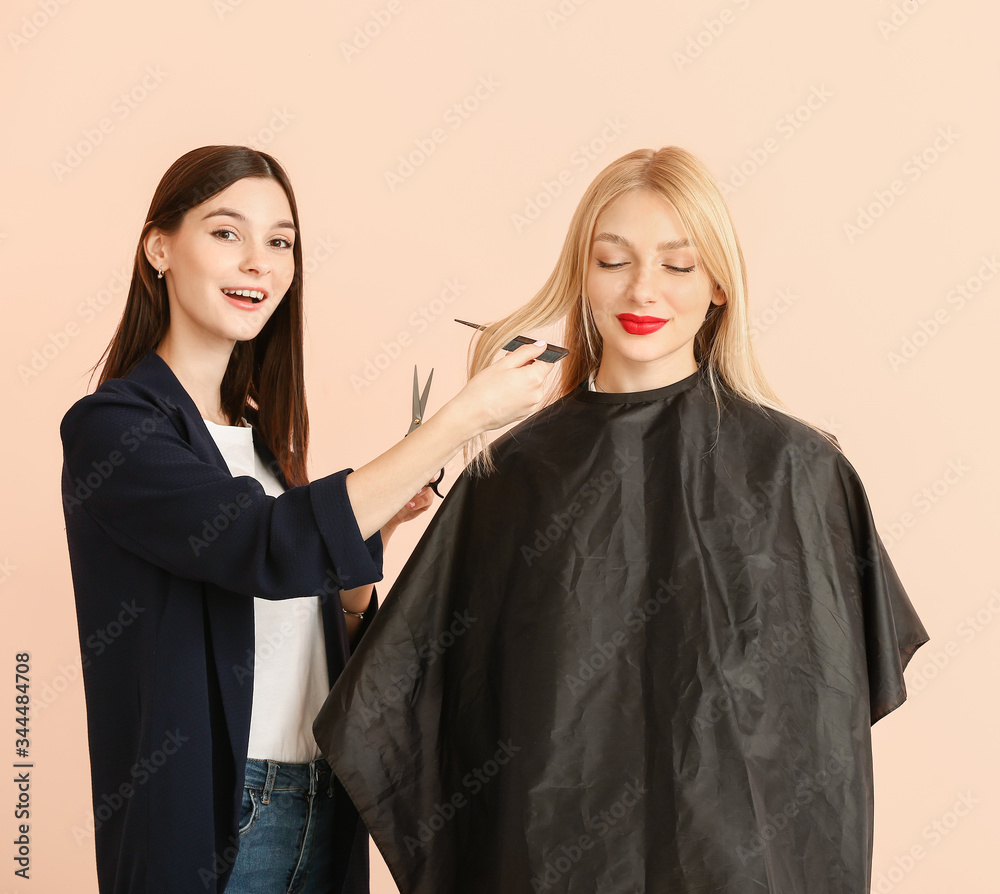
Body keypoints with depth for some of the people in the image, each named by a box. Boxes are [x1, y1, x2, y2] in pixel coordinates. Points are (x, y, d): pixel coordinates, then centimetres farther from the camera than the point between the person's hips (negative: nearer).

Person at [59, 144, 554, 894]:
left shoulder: (258, 431, 10)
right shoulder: (113, 430, -12)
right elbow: (274, 547, -28)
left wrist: (371, 533, -3)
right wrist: (465, 416, -25)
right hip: (212, 819, -7)